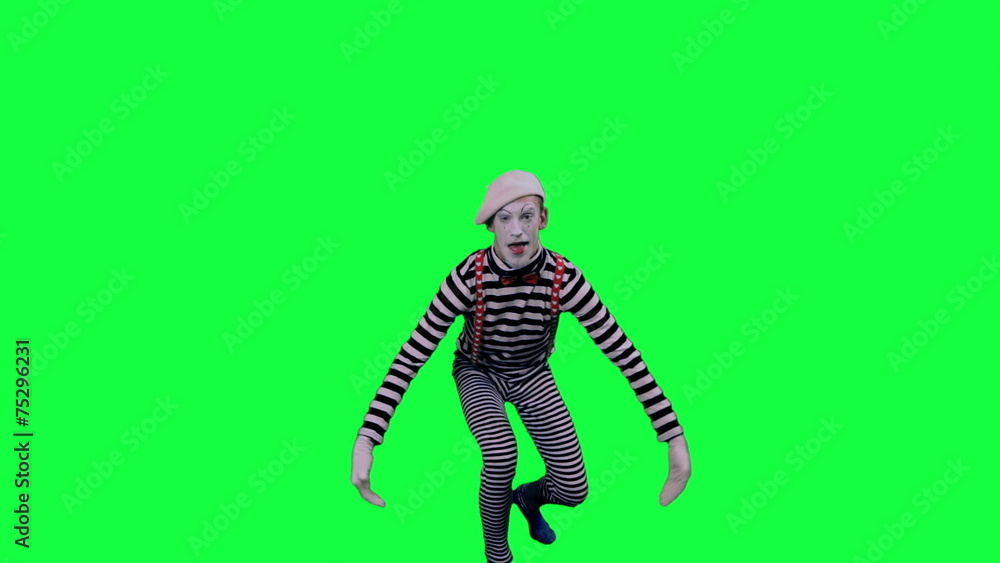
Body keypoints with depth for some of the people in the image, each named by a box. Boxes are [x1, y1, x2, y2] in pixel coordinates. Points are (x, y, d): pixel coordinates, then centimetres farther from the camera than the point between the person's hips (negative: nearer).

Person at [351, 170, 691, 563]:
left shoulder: (564, 278, -26)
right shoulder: (469, 276, -30)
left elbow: (623, 353, -22)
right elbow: (412, 355, -28)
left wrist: (676, 440, -24)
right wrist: (366, 439, -36)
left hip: (532, 374, 2)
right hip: (478, 372, -2)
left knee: (573, 490, -9)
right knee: (502, 454, -33)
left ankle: (528, 497, 31)